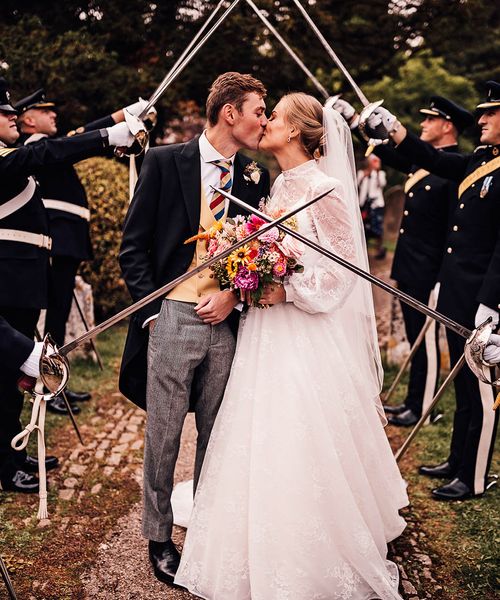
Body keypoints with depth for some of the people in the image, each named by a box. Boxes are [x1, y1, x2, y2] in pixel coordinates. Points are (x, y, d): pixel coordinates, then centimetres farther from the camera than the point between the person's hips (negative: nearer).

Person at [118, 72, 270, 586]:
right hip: (172, 317, -3)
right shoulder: (164, 162, -2)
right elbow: (133, 246, -1)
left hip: (225, 322, 3)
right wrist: (151, 310, -8)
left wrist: (235, 294, -6)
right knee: (163, 435, 7)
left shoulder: (256, 177, 8)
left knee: (216, 434, 13)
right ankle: (159, 537, 26)